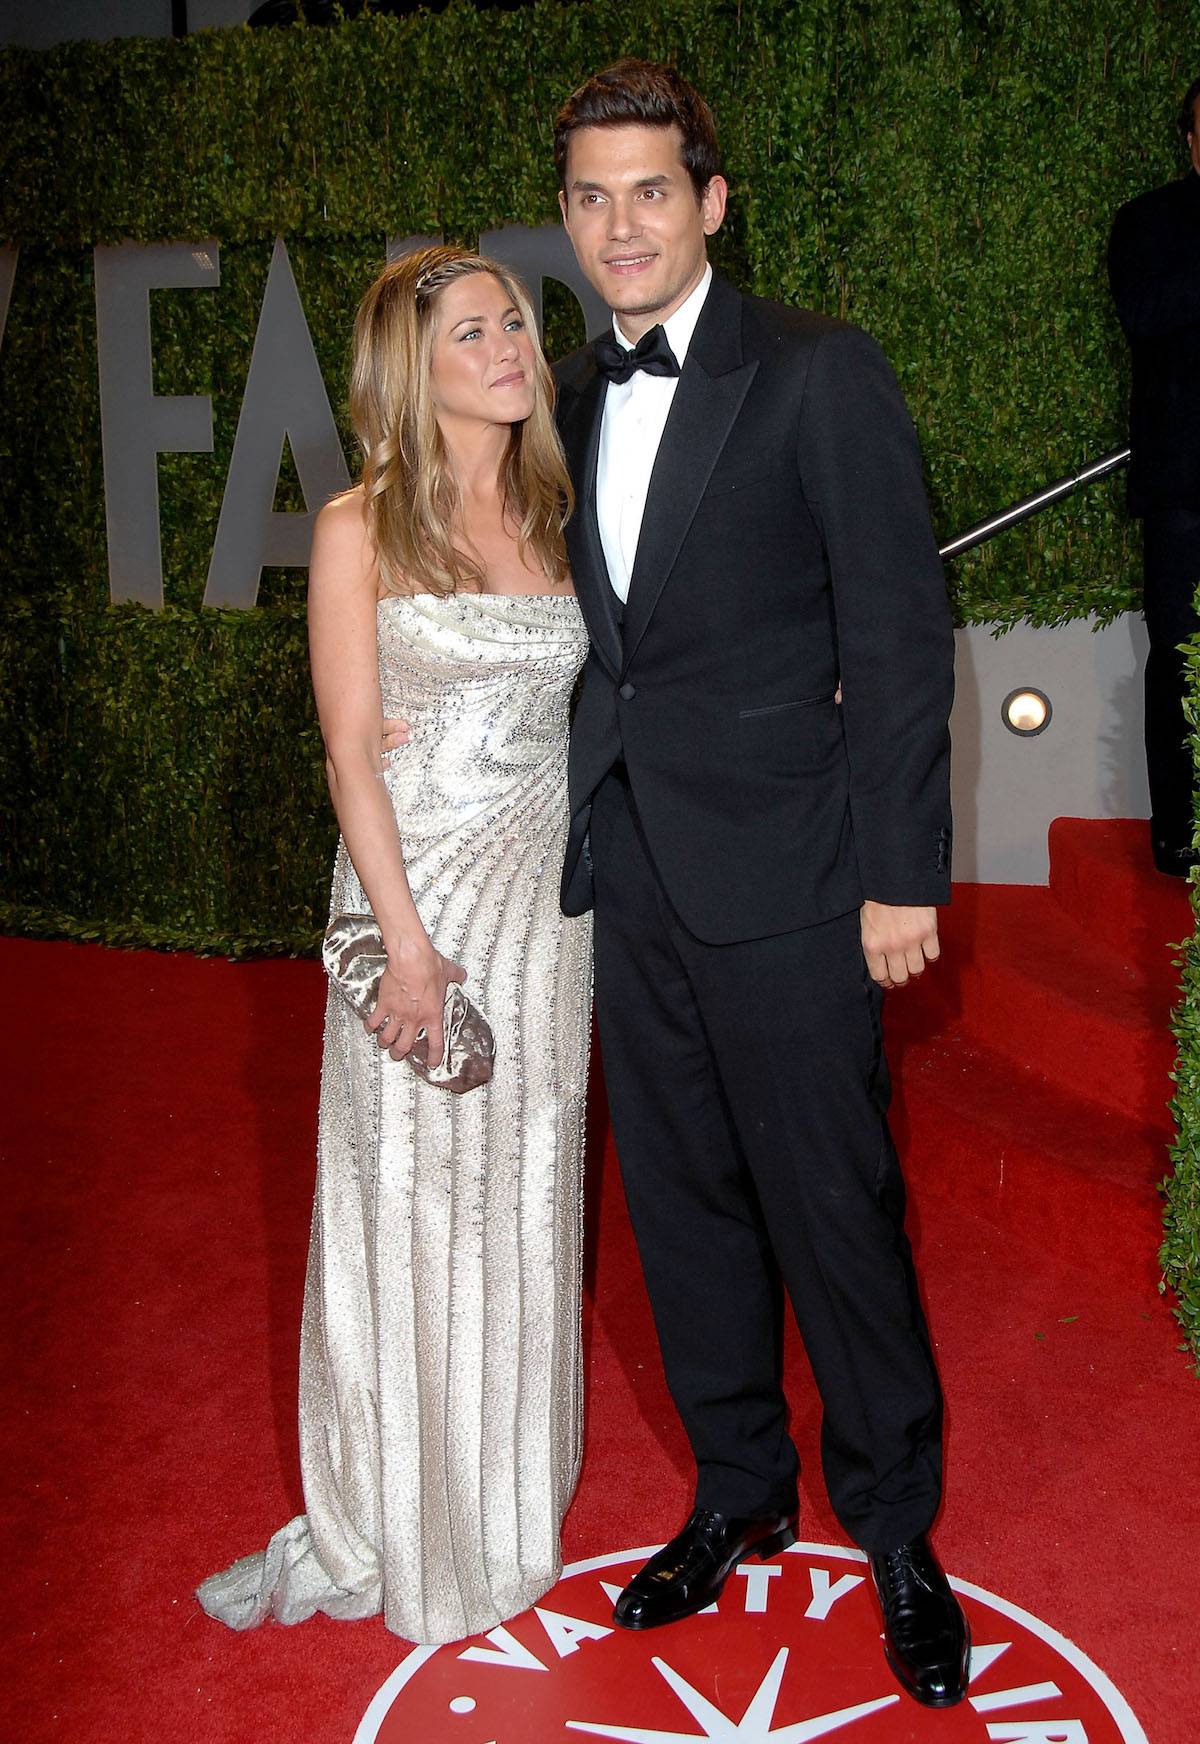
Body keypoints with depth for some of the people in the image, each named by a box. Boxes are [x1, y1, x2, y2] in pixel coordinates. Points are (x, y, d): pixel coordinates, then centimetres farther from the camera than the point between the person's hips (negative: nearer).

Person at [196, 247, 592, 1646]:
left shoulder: (553, 519, 9)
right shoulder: (361, 528, -4)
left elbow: (566, 713, 13)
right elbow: (350, 751, -9)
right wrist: (409, 939, -15)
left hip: (549, 893, 4)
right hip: (416, 888, -4)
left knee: (522, 1202, 13)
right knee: (407, 1212, 5)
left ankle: (508, 1502, 31)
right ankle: (378, 1532, 22)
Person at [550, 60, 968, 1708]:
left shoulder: (819, 374, -7)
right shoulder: (571, 399, 11)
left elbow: (900, 632, -10)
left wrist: (901, 874, -13)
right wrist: (585, 828, 10)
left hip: (781, 880, -6)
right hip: (630, 874, 6)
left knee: (834, 1210, 4)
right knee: (683, 1201, 16)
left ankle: (895, 1526, 26)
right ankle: (740, 1491, 36)